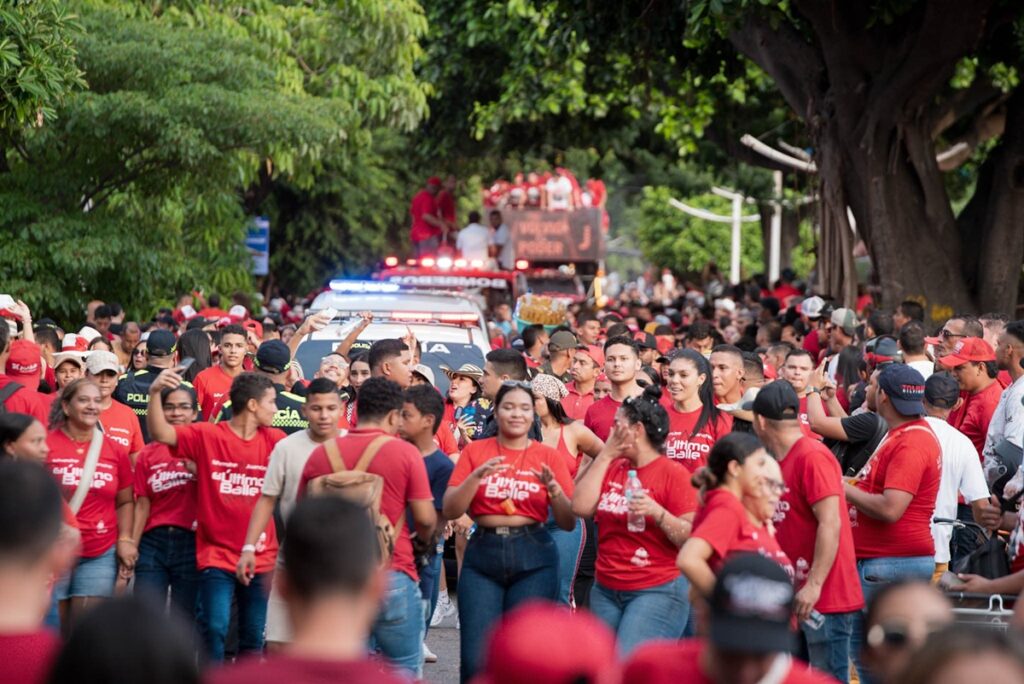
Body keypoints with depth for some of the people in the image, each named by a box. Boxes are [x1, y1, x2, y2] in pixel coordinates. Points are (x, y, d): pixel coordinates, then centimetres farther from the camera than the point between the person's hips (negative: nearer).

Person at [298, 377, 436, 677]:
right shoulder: (405, 453, -7)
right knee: (405, 669, 4)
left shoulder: (321, 454, 3)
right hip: (393, 576, -4)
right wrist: (421, 537, 15)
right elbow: (425, 518, -7)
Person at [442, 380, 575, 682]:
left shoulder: (549, 457, 4)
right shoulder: (475, 451, 5)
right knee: (476, 657, -4)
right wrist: (477, 475, -16)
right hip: (482, 555, 0)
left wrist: (553, 488, -16)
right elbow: (450, 511, -2)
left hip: (533, 558, 0)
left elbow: (569, 523, 2)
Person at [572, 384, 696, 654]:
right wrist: (605, 455, 0)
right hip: (606, 592, 7)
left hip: (658, 592, -7)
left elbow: (692, 538, -12)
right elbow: (581, 507, -3)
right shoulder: (611, 467, 11)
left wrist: (658, 513, -27)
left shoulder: (673, 473, -8)